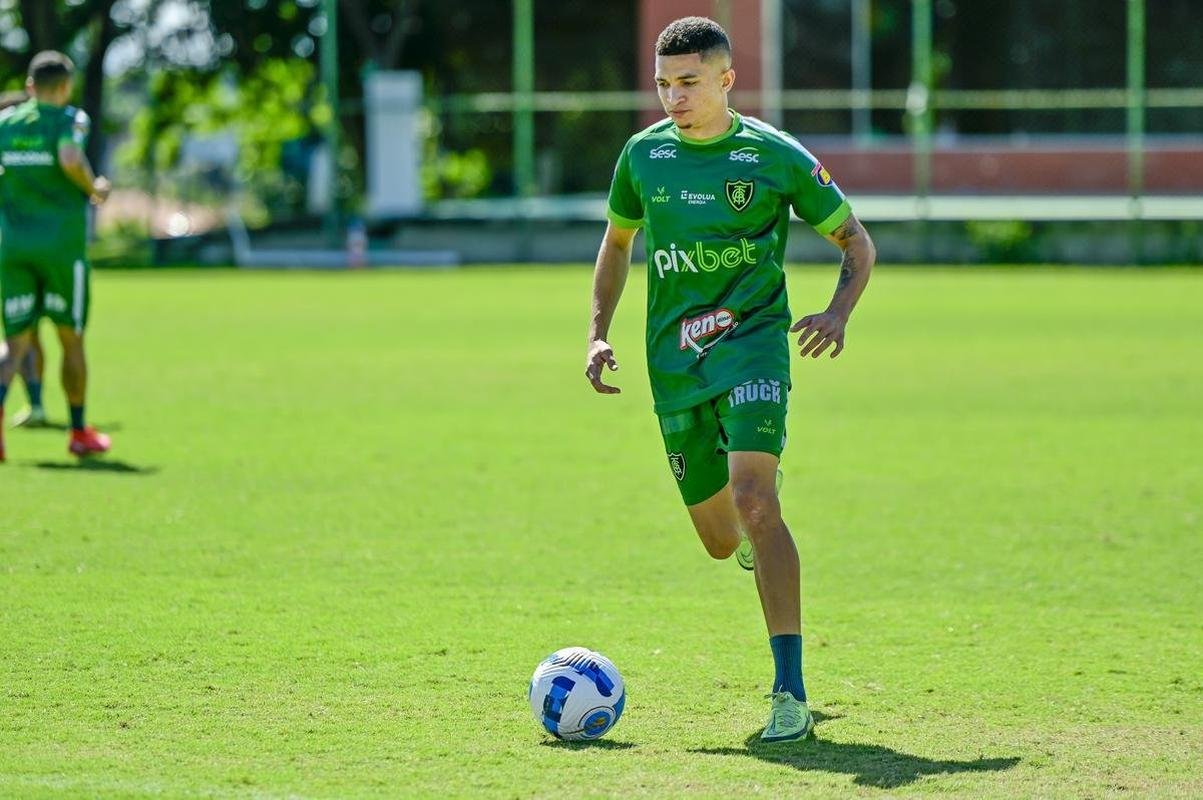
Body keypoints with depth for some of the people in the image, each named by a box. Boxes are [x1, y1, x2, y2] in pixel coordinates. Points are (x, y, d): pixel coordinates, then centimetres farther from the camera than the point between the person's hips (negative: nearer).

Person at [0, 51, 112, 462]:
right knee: (72, 339, 11)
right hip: (62, 243, -3)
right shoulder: (69, 119, -5)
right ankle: (80, 433, 20)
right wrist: (94, 188, -8)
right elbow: (70, 159, -25)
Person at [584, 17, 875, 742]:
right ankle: (758, 536, 50)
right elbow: (618, 242, 23)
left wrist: (839, 313, -13)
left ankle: (791, 690, -24)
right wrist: (599, 334, 11)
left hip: (753, 339, -4)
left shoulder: (776, 156, -4)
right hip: (674, 362, 4)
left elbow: (856, 242, 5)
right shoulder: (643, 154, 6)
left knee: (752, 500, -24)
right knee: (720, 540, 8)